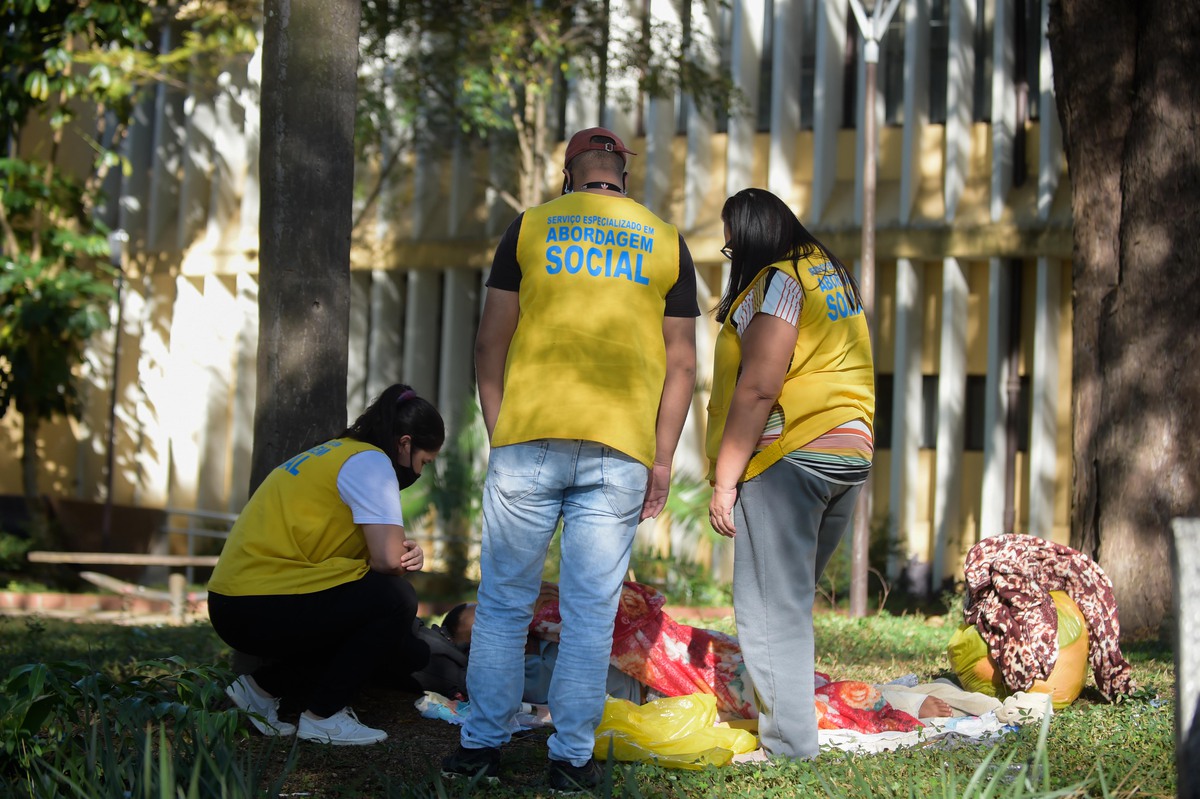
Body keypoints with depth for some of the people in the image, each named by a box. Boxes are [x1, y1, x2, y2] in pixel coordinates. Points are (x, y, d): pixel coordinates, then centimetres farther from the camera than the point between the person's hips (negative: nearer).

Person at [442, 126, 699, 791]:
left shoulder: (529, 227, 9)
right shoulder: (666, 243, 12)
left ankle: (482, 743, 10)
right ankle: (572, 756, 5)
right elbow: (681, 362, 8)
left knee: (504, 603, 8)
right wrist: (662, 460, 11)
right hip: (621, 449, 1)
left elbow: (490, 344, 6)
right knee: (591, 612, 4)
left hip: (529, 438, -1)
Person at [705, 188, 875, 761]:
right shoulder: (833, 273, 18)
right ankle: (785, 716, 22)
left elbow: (758, 388, -17)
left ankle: (789, 750, -6)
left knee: (771, 610, -6)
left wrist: (725, 480, -15)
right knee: (795, 599, 17)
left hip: (788, 456, -9)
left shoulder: (777, 282, -10)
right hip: (851, 453, 9)